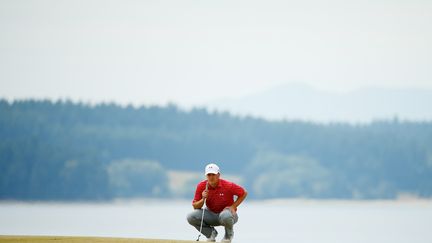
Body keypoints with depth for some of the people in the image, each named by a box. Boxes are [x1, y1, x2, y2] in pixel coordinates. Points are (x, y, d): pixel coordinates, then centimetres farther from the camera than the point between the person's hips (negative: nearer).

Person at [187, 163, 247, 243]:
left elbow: (244, 193, -5)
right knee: (191, 217, -22)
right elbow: (195, 207, -5)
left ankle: (229, 234, -5)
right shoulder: (201, 186, -9)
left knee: (225, 215, -42)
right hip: (211, 215, 3)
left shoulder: (228, 185, -18)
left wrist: (233, 206, -13)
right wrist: (203, 199, -25)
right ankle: (210, 233, 4)